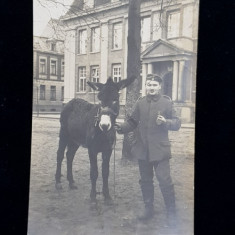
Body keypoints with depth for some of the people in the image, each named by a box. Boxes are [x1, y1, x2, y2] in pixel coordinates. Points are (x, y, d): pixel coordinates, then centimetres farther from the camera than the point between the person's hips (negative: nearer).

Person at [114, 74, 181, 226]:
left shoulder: (167, 103, -4)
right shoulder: (140, 103, 5)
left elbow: (177, 123, -3)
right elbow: (132, 122, 7)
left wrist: (165, 122, -22)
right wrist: (122, 128, -10)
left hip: (160, 149, -4)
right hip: (143, 149, 4)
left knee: (165, 181, -6)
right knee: (145, 181, 15)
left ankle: (171, 213, 12)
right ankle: (149, 208, 33)